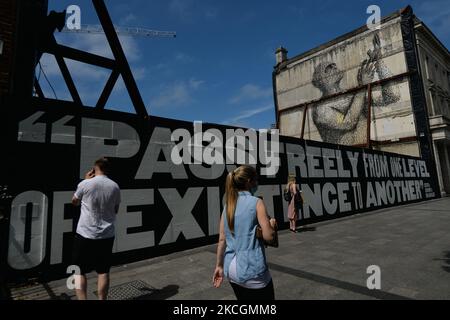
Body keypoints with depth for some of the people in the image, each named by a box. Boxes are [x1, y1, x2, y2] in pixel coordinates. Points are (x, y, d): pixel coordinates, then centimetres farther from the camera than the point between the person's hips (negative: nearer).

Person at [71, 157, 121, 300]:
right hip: (107, 235, 3)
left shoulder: (85, 184, -11)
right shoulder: (115, 186, -1)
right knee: (103, 271, 13)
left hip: (85, 234, -3)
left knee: (79, 271, 12)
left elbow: (74, 202, 10)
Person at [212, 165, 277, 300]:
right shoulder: (256, 202, -13)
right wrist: (272, 224, 5)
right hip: (251, 270, -6)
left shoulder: (228, 204, 3)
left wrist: (219, 266, 12)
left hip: (231, 268, 6)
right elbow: (268, 236, -16)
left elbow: (222, 239, 5)